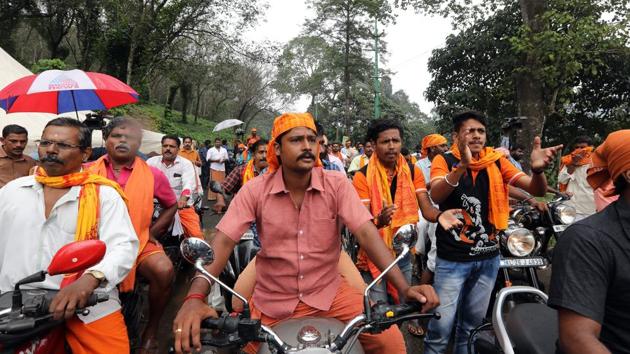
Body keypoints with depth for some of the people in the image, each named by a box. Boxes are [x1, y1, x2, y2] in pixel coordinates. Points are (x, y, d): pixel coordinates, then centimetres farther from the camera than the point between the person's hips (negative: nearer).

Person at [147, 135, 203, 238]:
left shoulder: (186, 164, -4)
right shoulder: (152, 162, 4)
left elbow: (189, 183, -20)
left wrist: (183, 199, -41)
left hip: (182, 207, -2)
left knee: (197, 235, -14)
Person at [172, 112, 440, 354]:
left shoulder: (337, 185, -9)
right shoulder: (255, 190, -9)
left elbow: (366, 233, -15)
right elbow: (223, 242, -15)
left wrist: (404, 287, -27)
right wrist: (195, 298, -31)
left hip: (329, 294, 0)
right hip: (272, 302, 1)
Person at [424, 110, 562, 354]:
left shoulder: (496, 161, 2)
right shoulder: (444, 160, -7)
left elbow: (537, 190, -5)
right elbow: (435, 195, -26)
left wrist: (537, 169, -28)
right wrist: (463, 166, -42)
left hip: (488, 256, 4)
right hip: (452, 258, -4)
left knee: (472, 324, 19)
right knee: (441, 327, -2)